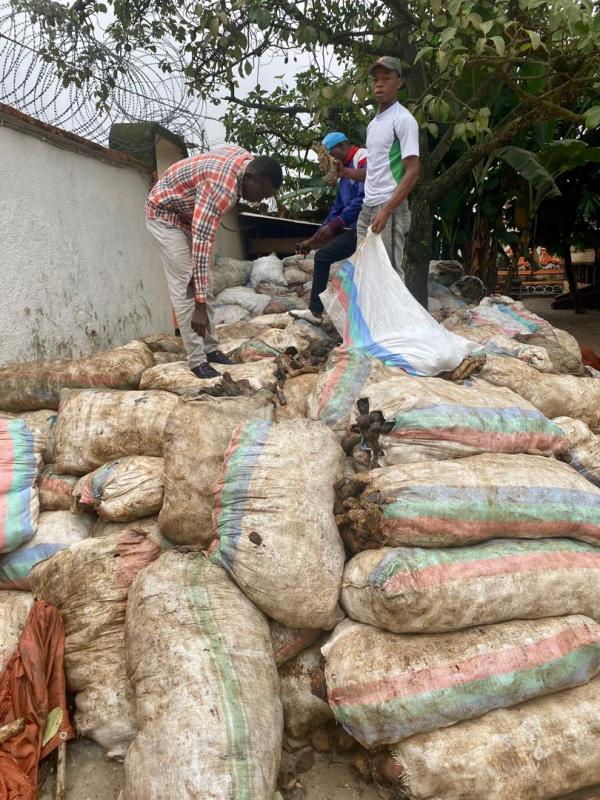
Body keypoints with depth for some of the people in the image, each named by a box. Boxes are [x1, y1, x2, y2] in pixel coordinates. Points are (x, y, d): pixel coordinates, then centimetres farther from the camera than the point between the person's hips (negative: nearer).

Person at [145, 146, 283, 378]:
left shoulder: (246, 158, -11)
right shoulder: (221, 188, -37)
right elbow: (202, 244, -40)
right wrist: (199, 305, -41)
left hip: (189, 213, 9)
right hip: (165, 214, -9)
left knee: (203, 282, 8)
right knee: (185, 285, -13)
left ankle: (210, 348, 14)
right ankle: (196, 360, -9)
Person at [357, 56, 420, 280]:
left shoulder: (403, 119, -7)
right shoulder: (373, 123, 18)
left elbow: (412, 172, -14)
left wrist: (386, 211, -22)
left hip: (389, 209, -8)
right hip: (367, 208, 8)